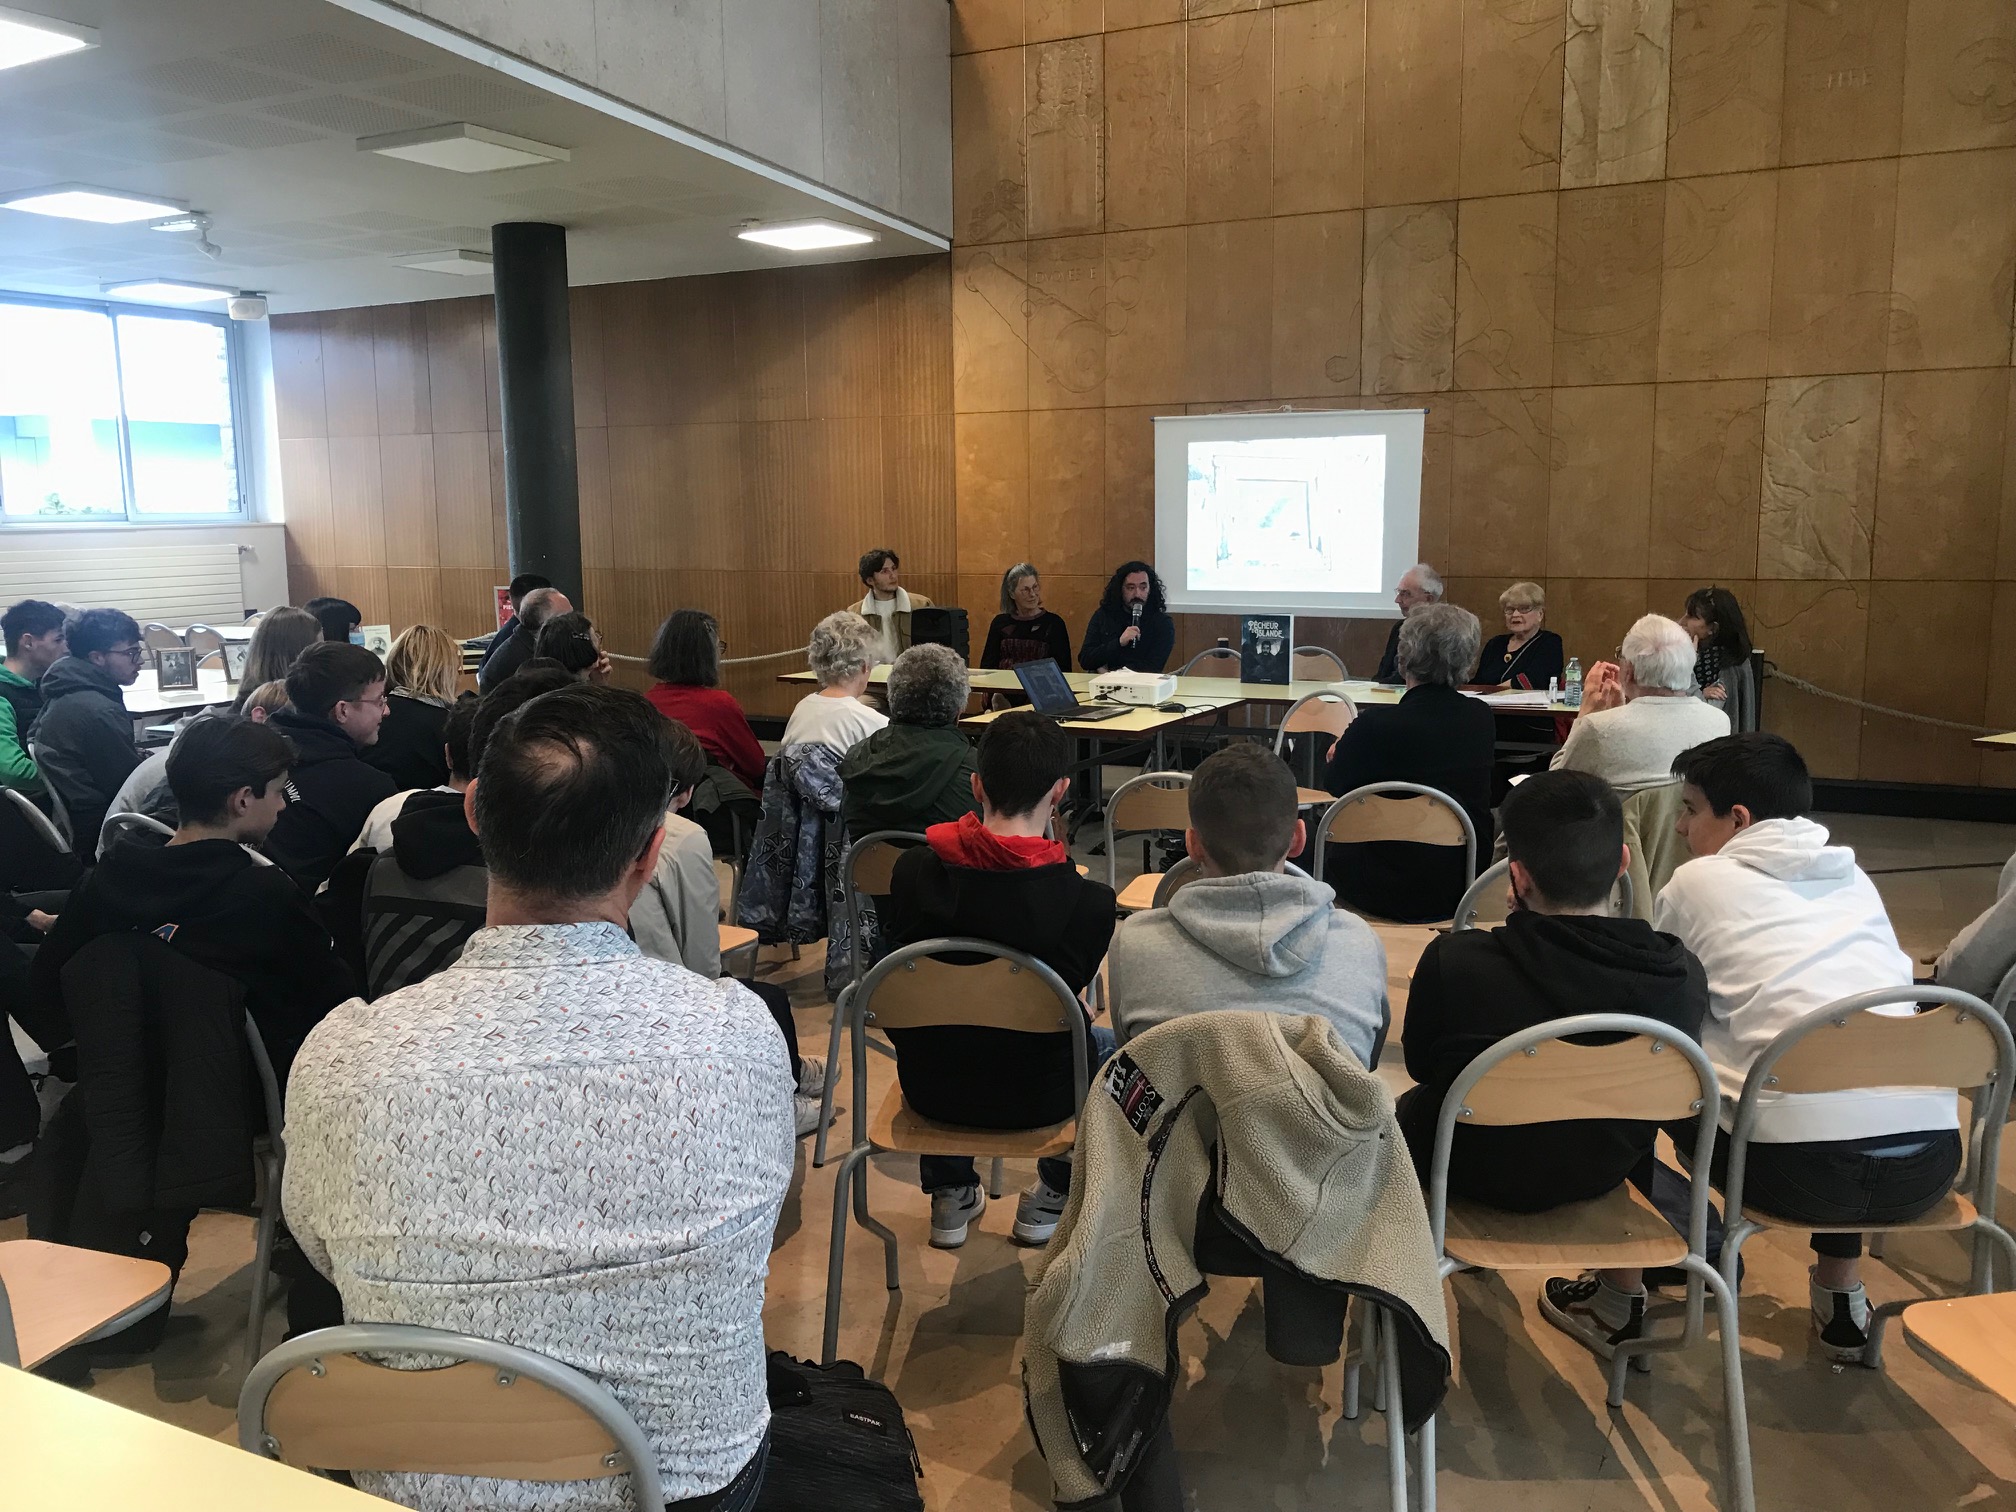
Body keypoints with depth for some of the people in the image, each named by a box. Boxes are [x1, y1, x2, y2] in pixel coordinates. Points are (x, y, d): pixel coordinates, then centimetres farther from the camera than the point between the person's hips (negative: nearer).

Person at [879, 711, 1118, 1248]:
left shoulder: (911, 871, -16)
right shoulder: (1089, 902, -24)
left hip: (929, 1088, 3)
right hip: (1035, 1097, -2)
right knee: (1109, 1041, 29)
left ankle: (950, 1195, 43)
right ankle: (1052, 1196, 35)